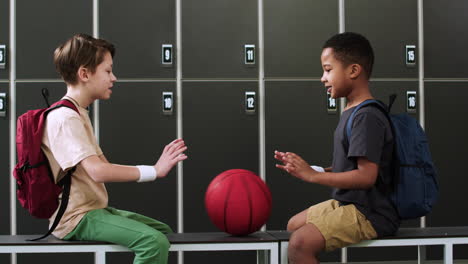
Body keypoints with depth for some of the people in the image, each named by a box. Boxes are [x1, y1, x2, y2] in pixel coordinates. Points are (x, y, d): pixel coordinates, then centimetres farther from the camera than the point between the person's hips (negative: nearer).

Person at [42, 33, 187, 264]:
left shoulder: (77, 114, 17)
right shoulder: (64, 118, -17)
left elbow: (104, 166, 13)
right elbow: (98, 171, -29)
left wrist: (154, 168, 1)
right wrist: (153, 171, -21)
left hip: (93, 209, 11)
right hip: (76, 219, -11)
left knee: (162, 231, 20)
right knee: (154, 242, -27)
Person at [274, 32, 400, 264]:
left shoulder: (367, 117, -19)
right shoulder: (351, 112, 13)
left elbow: (366, 176, -26)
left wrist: (312, 175, -23)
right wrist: (302, 168, 4)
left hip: (370, 214, -11)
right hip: (348, 203, 11)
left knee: (300, 243, -25)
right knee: (293, 225, 25)